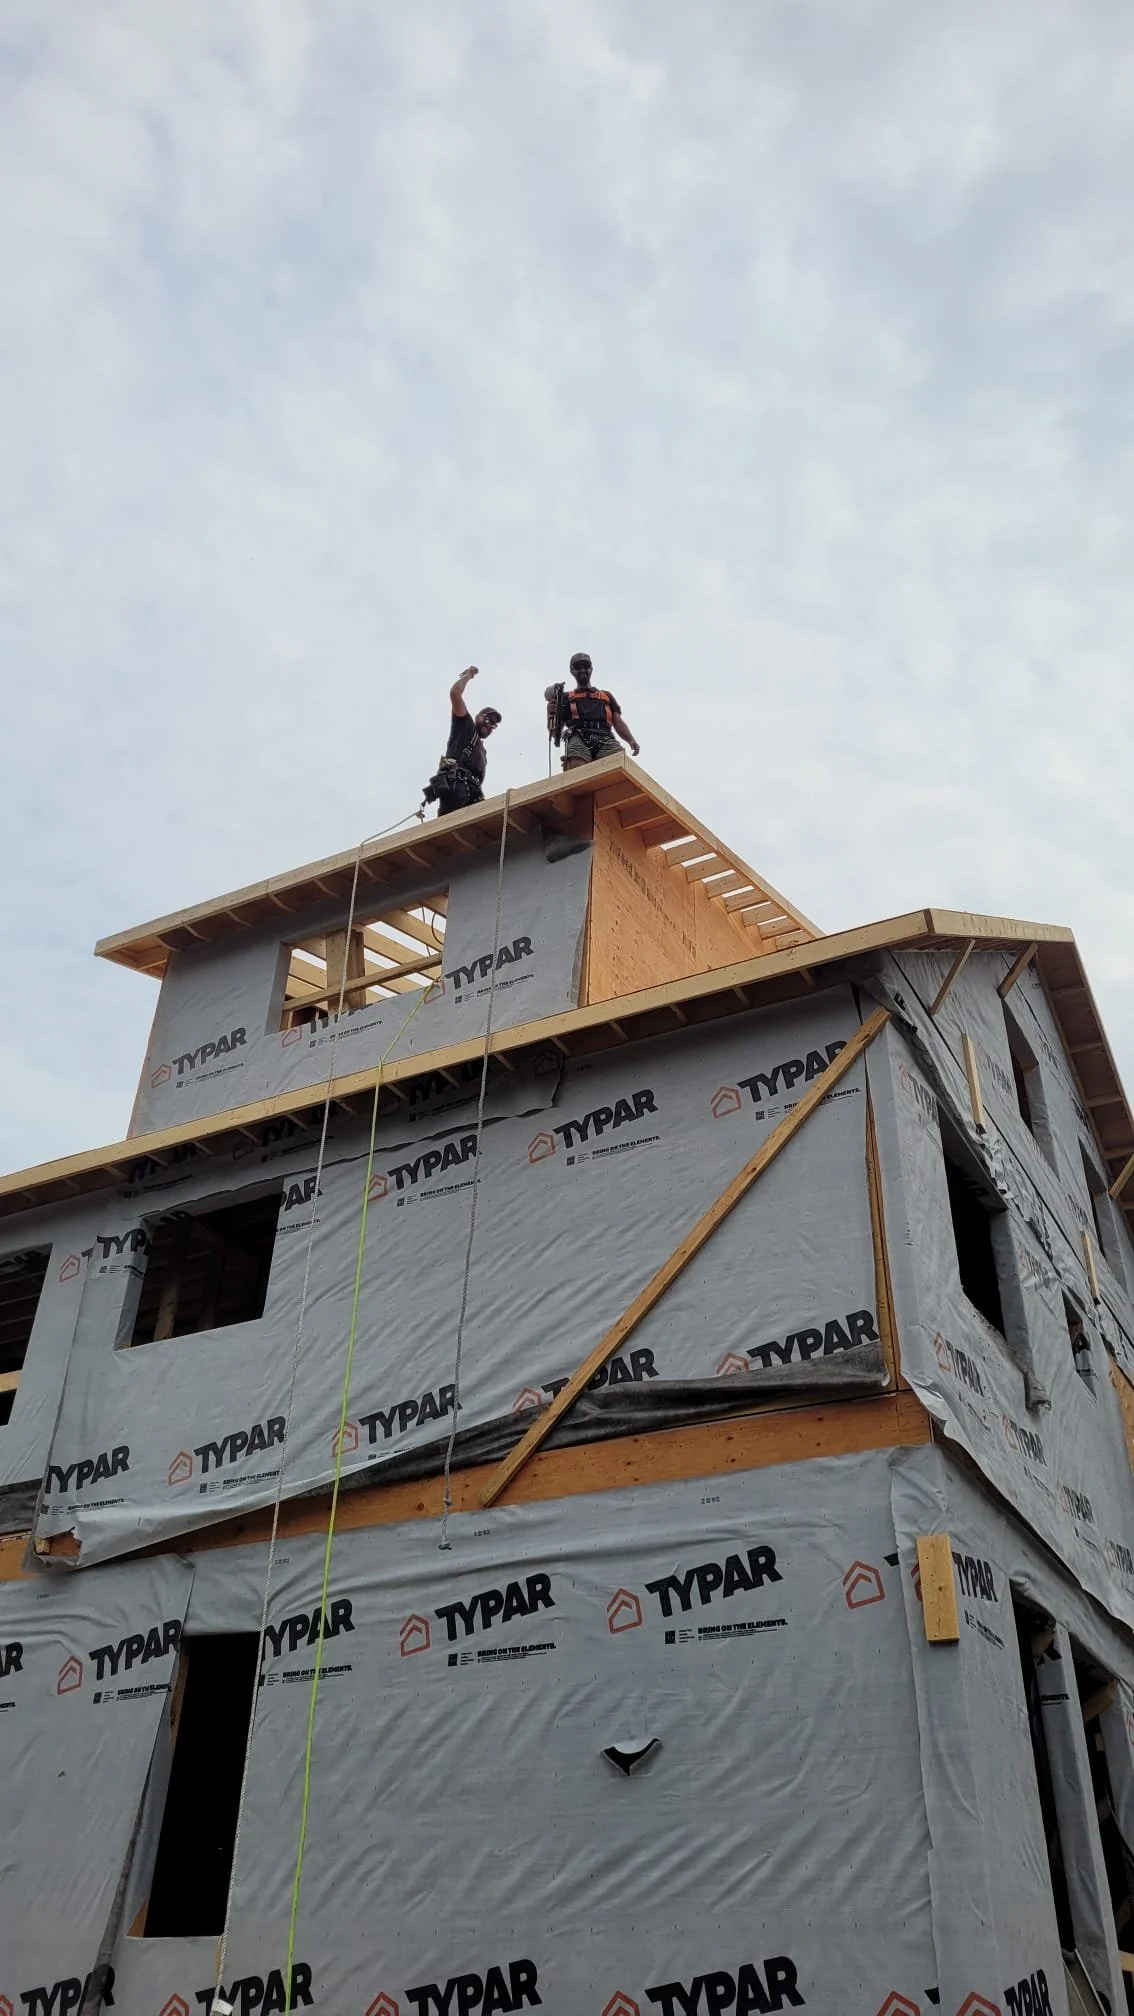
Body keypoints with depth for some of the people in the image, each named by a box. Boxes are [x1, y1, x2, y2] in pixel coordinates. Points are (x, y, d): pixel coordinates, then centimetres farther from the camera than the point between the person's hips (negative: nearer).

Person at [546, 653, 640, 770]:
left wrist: (631, 740, 3)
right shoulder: (566, 698, 31)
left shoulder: (607, 696, 36)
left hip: (605, 740, 1)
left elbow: (618, 722, 24)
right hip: (578, 739, -1)